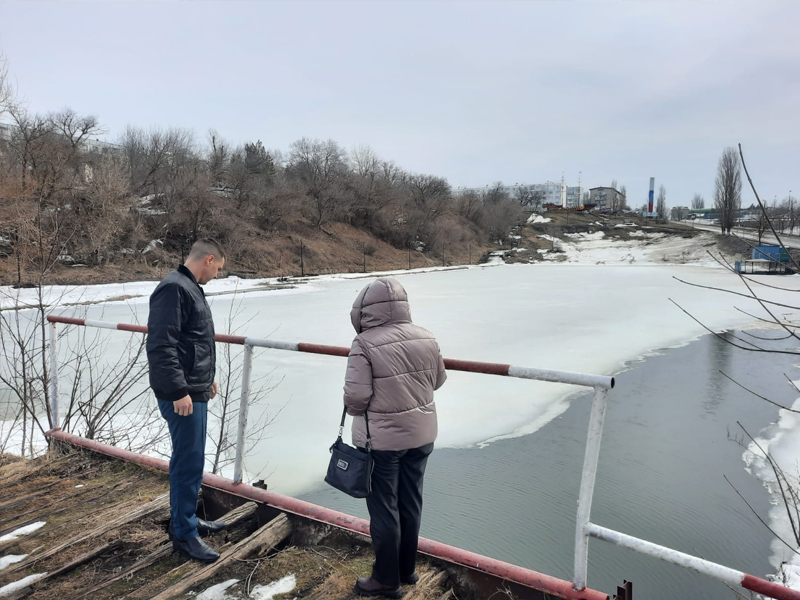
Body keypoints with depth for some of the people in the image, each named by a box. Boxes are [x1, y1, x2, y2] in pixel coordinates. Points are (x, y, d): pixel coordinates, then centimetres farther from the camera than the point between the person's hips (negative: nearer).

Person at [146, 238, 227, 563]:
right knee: (189, 462, -2)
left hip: (195, 390, 10)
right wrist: (179, 390, -24)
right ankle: (184, 533, 12)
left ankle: (186, 518, 33)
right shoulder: (174, 288, -17)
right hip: (182, 395, -10)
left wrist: (206, 377, 25)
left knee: (190, 459, 19)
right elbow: (161, 346, -24)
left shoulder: (190, 287, 15)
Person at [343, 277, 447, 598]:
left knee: (384, 509, 10)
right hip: (422, 434, 6)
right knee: (410, 503, 20)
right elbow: (437, 381, 9)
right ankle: (406, 568, 37)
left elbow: (356, 395, -20)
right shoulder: (426, 338, -2)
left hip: (382, 439, -6)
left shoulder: (365, 344, -20)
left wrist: (357, 412, 2)